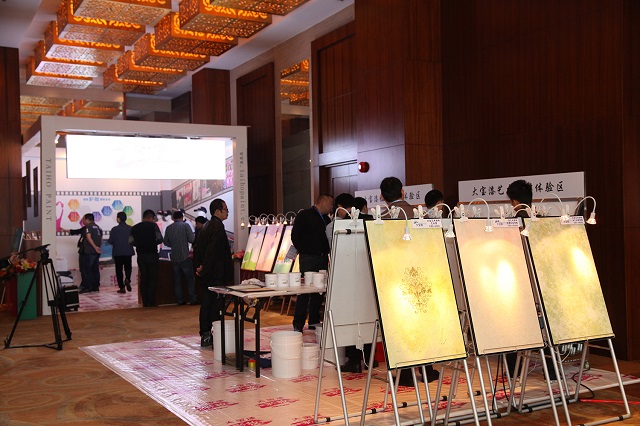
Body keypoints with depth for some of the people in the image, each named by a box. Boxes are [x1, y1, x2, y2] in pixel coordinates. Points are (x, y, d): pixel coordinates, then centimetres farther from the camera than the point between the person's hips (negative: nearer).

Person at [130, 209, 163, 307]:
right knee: (152, 279, 3)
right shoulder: (153, 225, -5)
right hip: (152, 254, -3)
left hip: (140, 255, 3)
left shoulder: (135, 228, 6)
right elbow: (160, 239, -9)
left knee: (143, 278, 9)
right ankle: (151, 302, 1)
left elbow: (131, 242, 3)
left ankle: (145, 302, 9)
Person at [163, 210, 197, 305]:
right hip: (185, 256, -4)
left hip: (174, 257, 4)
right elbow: (192, 239, -10)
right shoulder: (185, 225, -7)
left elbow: (166, 242, 10)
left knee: (177, 279, 9)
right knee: (190, 278, 4)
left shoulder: (168, 228, 5)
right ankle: (193, 299, 4)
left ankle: (180, 299, 10)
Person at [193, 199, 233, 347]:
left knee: (206, 303, 13)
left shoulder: (207, 226, 15)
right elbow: (212, 250, -22)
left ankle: (205, 336, 19)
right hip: (216, 274, -10)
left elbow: (197, 249, 17)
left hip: (207, 274, 10)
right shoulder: (218, 227, -16)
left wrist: (199, 266, 12)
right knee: (217, 304, -5)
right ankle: (215, 338, -3)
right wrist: (204, 269, -17)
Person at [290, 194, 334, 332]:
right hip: (308, 258, -7)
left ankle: (314, 321, 18)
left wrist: (326, 253, 7)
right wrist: (303, 252, -9)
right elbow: (295, 235, -8)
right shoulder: (304, 215, -4)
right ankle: (298, 324, -3)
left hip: (323, 258, 7)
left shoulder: (326, 219, 18)